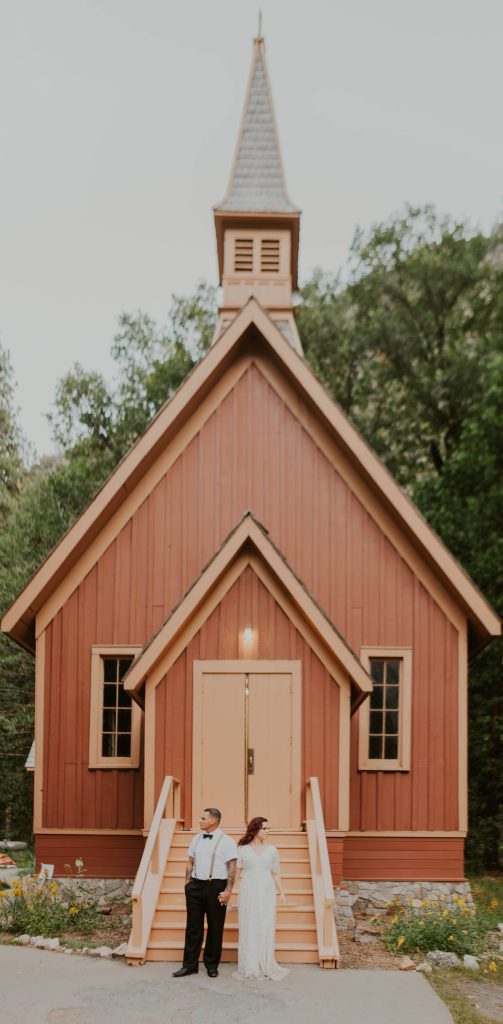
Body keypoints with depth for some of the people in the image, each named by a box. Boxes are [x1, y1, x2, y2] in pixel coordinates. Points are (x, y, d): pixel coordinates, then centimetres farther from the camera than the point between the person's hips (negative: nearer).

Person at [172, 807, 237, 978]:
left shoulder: (226, 841, -6)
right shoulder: (196, 839, 10)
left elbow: (232, 868, -8)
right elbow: (190, 862, 16)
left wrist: (228, 891, -14)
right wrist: (187, 883, 7)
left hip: (216, 887, -4)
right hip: (196, 885, 4)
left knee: (215, 927, 5)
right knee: (193, 926, 7)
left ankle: (212, 965, 17)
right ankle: (190, 964, 15)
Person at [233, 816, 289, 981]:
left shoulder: (272, 850, 8)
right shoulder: (242, 850, 3)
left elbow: (276, 873, 10)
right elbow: (238, 873, 6)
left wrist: (281, 892, 1)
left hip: (266, 893, 1)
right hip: (248, 892, -1)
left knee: (266, 928, -2)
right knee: (248, 928, -1)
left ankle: (265, 966, 5)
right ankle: (249, 967, 5)